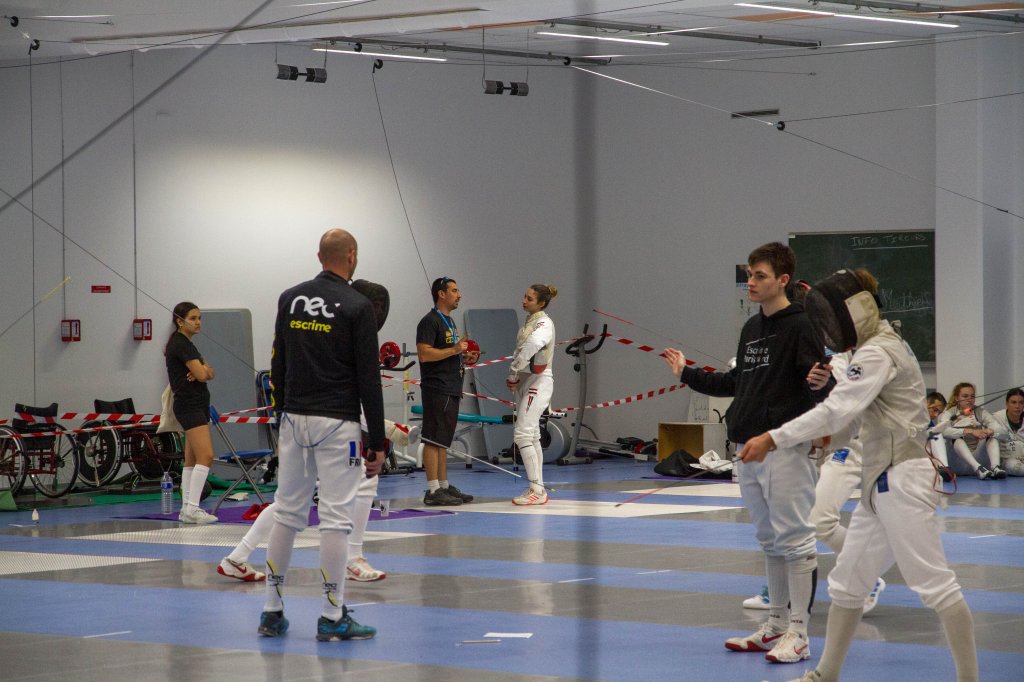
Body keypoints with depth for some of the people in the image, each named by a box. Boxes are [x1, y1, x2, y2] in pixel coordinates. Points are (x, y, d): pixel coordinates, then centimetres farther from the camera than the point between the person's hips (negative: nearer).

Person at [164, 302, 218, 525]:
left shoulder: (186, 344, 17)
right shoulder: (180, 344, -13)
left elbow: (208, 373, 12)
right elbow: (201, 374, -18)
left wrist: (203, 370, -10)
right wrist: (203, 370, 5)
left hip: (198, 404, 10)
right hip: (189, 404, -10)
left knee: (192, 460, 10)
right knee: (206, 456, -18)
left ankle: (187, 508, 12)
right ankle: (192, 508, -22)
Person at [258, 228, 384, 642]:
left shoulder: (289, 299, 8)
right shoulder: (357, 307, -8)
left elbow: (277, 366, 11)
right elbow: (368, 379, -9)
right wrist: (377, 442, -5)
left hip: (294, 420, 6)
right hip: (336, 423, -6)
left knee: (287, 512, 11)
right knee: (336, 518, -3)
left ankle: (272, 612, 14)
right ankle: (332, 618, -3)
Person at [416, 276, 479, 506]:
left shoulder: (450, 321, 21)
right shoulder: (430, 321, -11)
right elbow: (424, 354, -20)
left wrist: (465, 358, 12)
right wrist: (454, 350, -19)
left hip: (452, 389, 10)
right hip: (437, 389, -10)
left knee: (443, 440, 13)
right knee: (433, 440, -9)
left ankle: (444, 486, 18)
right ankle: (433, 491, -10)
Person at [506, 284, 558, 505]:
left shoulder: (544, 323, -15)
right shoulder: (530, 321, 13)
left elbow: (531, 345, -35)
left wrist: (513, 373, -26)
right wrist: (514, 376, -2)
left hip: (538, 381, -9)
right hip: (525, 380, 9)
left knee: (522, 435, -14)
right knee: (532, 437, 10)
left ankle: (537, 489, -13)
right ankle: (538, 489, 14)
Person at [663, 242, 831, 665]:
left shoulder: (800, 327, -9)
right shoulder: (752, 329, 15)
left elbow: (820, 384, -17)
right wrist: (687, 374, 27)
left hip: (785, 447, -8)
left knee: (794, 539, -6)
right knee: (770, 541, 14)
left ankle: (798, 634, -4)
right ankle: (776, 626, 22)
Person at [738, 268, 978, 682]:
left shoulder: (877, 354, -17)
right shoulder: (882, 347, 15)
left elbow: (836, 412, -28)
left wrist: (772, 440, -33)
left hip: (899, 481, -10)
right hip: (882, 481, 10)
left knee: (934, 585, -6)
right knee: (846, 583, 13)